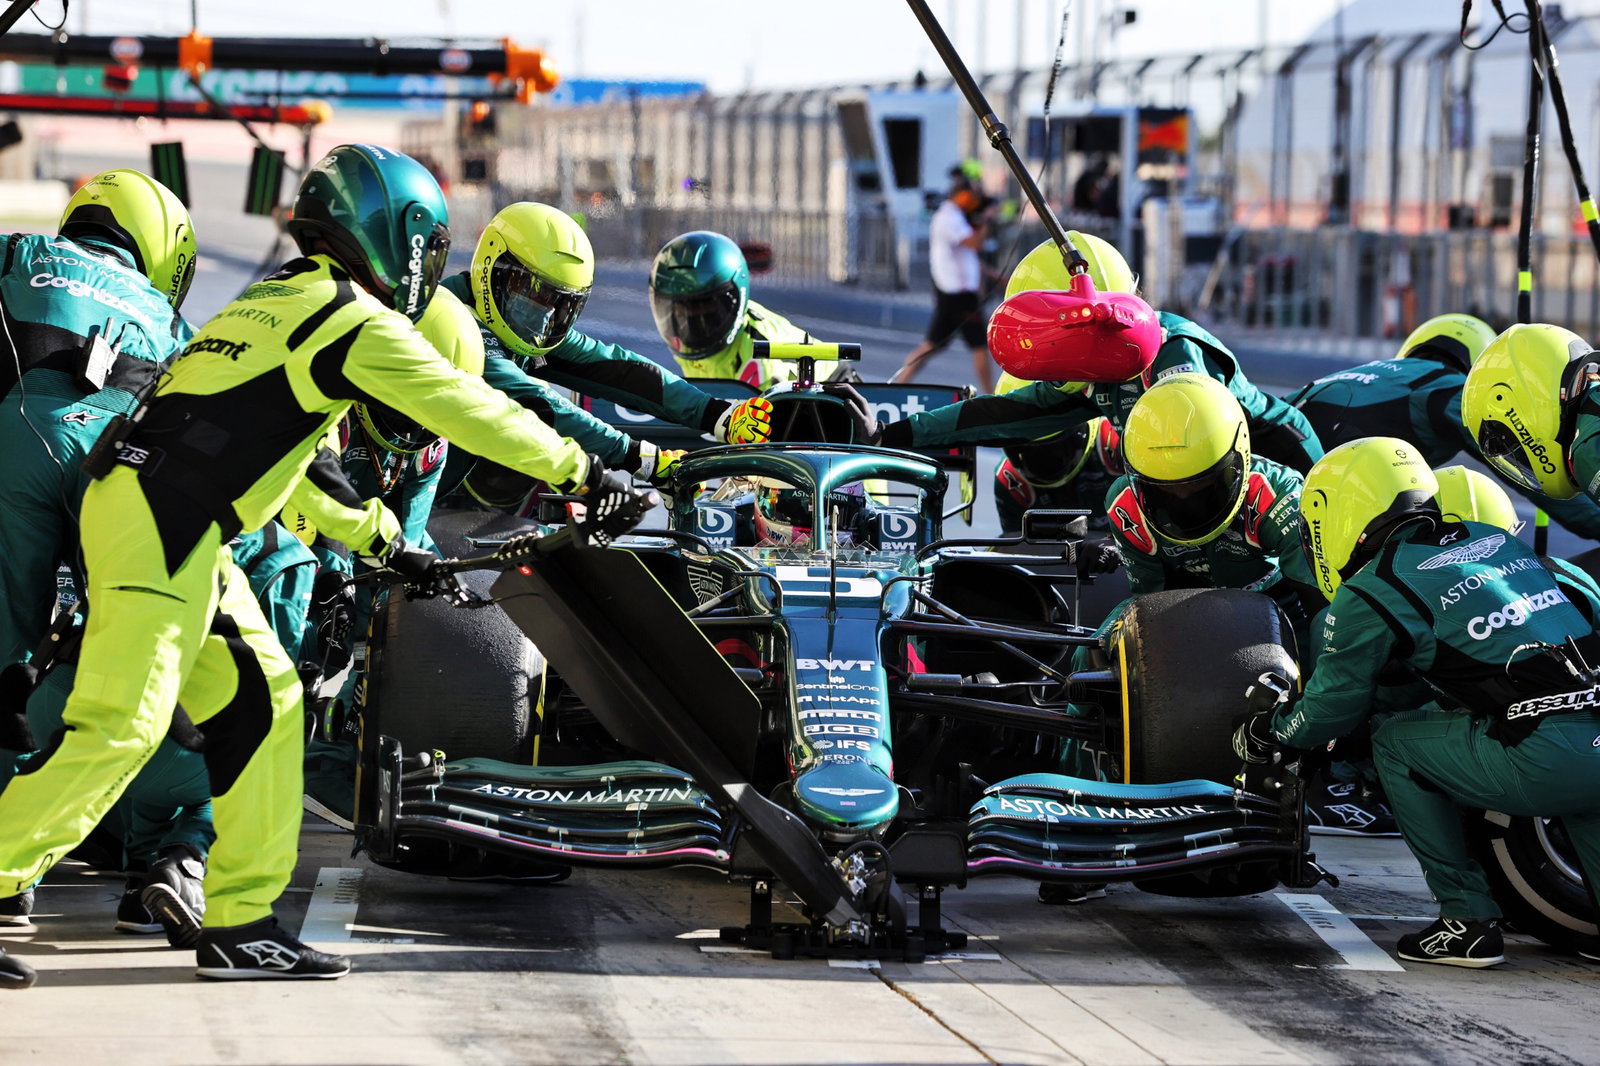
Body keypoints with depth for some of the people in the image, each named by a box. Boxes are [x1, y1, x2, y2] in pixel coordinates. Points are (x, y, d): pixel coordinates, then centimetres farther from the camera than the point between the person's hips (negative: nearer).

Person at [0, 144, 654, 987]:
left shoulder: (274, 303, 22)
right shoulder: (356, 322, -6)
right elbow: (467, 412, -5)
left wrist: (380, 541, 34)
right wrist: (587, 476, 4)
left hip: (172, 527, 10)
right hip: (159, 524, -10)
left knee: (259, 709, 10)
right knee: (118, 728, -12)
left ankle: (242, 922, 9)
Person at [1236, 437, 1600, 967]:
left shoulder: (1371, 595, 4)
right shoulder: (1495, 539, 23)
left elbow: (1327, 714, 13)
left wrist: (1264, 731, 37)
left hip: (1549, 758, -6)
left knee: (1395, 742, 15)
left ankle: (1468, 919, 12)